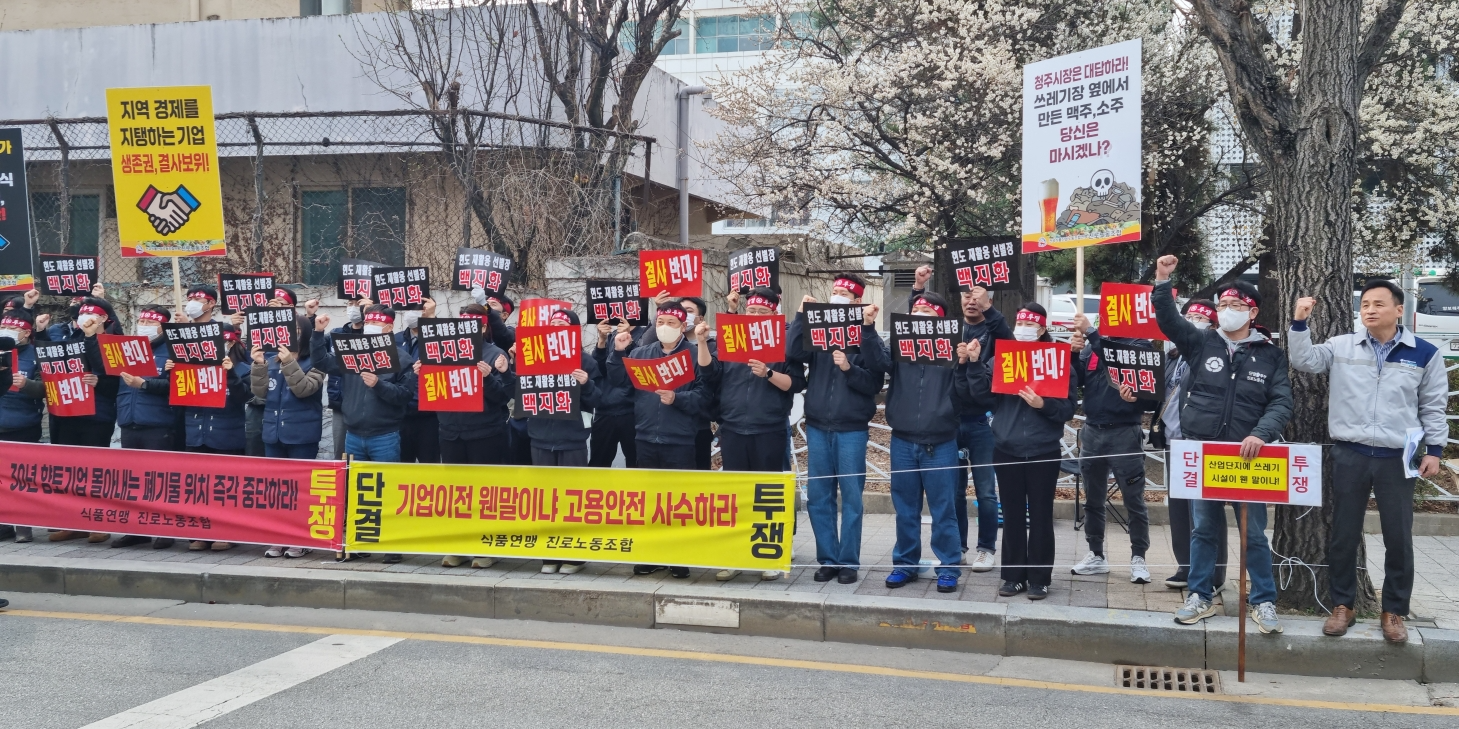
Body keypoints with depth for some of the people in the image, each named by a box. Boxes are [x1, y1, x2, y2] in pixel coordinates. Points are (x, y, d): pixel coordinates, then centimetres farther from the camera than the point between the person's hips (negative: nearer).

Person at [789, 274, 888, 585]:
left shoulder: (866, 335, 1)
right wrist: (801, 316, -11)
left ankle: (849, 561, 10)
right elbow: (792, 352, -12)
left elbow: (875, 382, -6)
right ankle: (827, 559, 15)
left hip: (851, 429, -3)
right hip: (817, 427, 3)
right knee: (818, 497, 6)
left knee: (851, 497, 2)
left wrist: (849, 369, -18)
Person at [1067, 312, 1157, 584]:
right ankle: (1096, 555, 21)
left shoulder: (1139, 344, -3)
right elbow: (1074, 382, 4)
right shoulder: (1091, 346, 11)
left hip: (1125, 432, -5)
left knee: (1134, 500, 0)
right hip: (1092, 431, 5)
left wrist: (1091, 332, -25)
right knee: (1092, 499, 11)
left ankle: (1138, 558, 9)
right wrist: (1073, 354, -11)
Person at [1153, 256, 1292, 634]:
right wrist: (1163, 283, -20)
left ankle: (1263, 602, 17)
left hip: (1246, 456, -1)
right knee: (1203, 529, 10)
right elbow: (1168, 320, -6)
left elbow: (1282, 402, -5)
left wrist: (1261, 434, -21)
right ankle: (1200, 597, 21)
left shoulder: (1271, 355, 3)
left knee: (1254, 534, 5)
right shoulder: (1202, 343, 5)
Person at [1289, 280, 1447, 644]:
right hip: (1349, 454, 0)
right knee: (1344, 534, 7)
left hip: (1397, 458, 0)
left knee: (1399, 537, 6)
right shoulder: (1342, 346, 2)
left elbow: (1434, 405, 6)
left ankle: (1394, 611, 19)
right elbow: (1304, 361, -6)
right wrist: (1300, 322, -17)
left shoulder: (1424, 353, 1)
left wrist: (1434, 449, 1)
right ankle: (1342, 605, 20)